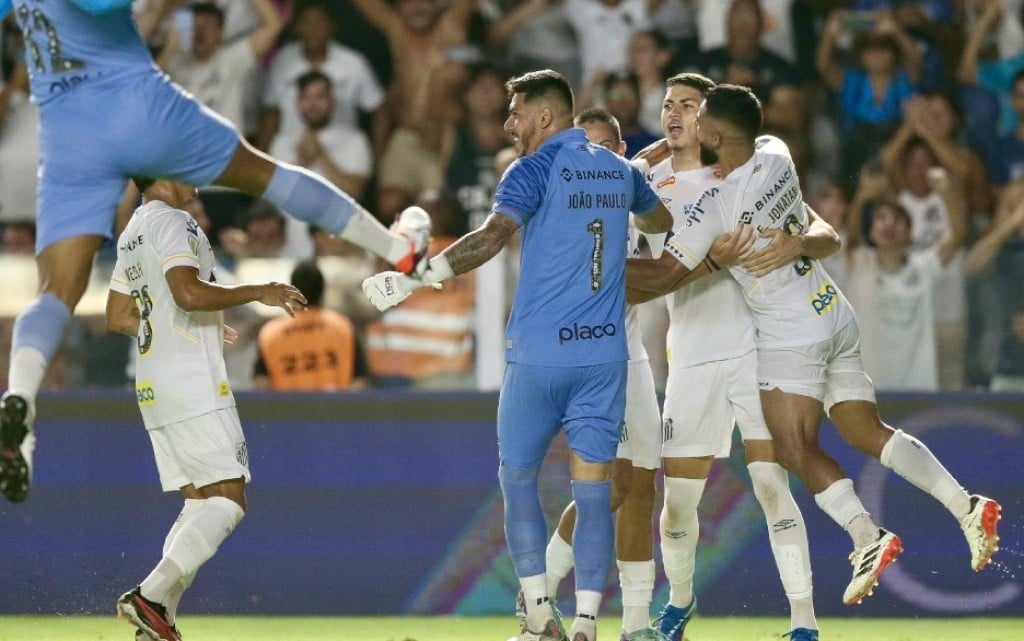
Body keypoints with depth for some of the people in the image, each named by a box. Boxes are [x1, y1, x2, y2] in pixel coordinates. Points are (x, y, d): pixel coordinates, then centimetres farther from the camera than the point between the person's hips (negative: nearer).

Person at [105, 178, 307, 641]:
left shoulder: (132, 233, 20)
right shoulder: (173, 222, -10)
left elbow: (118, 317, 25)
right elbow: (189, 293, -24)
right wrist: (258, 293, -14)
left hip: (154, 389, 10)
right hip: (192, 386, -10)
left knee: (199, 503, 10)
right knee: (228, 500, -11)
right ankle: (151, 598, -22)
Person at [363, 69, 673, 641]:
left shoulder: (536, 169, -7)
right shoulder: (621, 171, 11)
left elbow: (492, 237, -23)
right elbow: (661, 219, 32)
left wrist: (417, 278, -27)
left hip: (539, 352, -4)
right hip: (605, 352, 4)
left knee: (518, 477, 11)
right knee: (593, 489, 2)